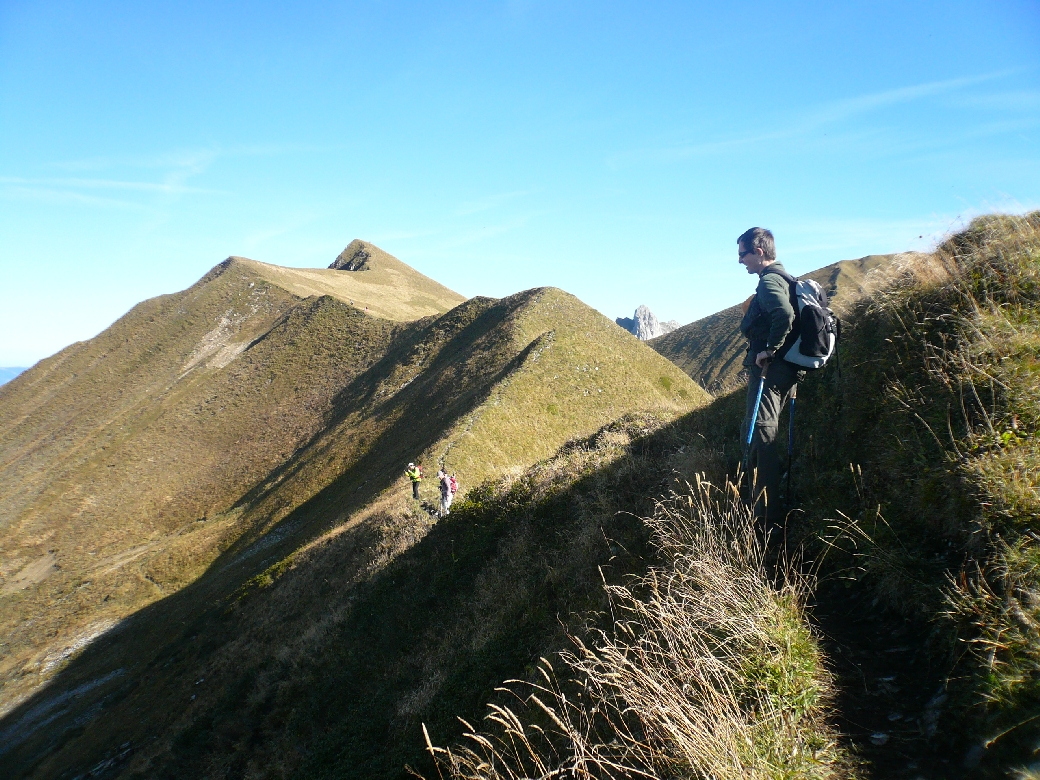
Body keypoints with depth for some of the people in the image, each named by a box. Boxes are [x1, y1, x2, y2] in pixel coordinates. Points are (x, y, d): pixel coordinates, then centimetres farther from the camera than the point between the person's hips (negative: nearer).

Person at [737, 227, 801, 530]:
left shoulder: (769, 281, -13)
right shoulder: (784, 278, 19)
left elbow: (784, 315, -32)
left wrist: (769, 350, -22)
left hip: (768, 369, -11)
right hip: (785, 369, 11)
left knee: (758, 436, -9)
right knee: (764, 437, 17)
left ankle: (767, 516, -8)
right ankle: (772, 507, 26)